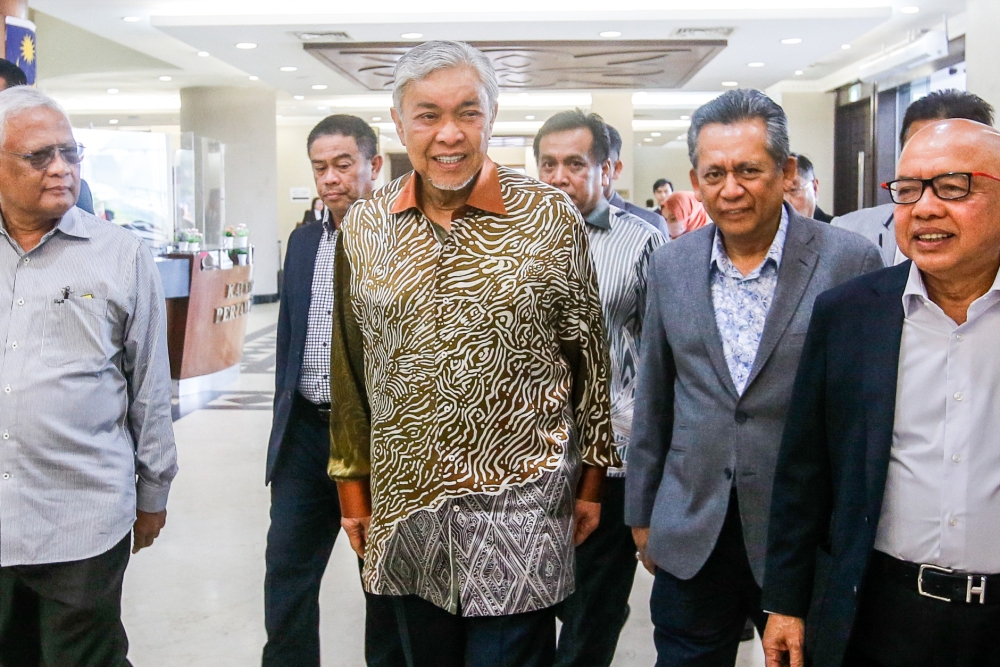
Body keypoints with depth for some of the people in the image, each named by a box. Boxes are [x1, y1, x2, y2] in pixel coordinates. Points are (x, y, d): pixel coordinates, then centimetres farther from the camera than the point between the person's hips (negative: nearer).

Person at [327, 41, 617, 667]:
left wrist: (591, 479, 4)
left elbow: (590, 357, 1)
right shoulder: (363, 229, 2)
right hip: (404, 501, 3)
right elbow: (351, 370, 9)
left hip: (520, 498, -3)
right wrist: (353, 485, 11)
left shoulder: (551, 217, -6)